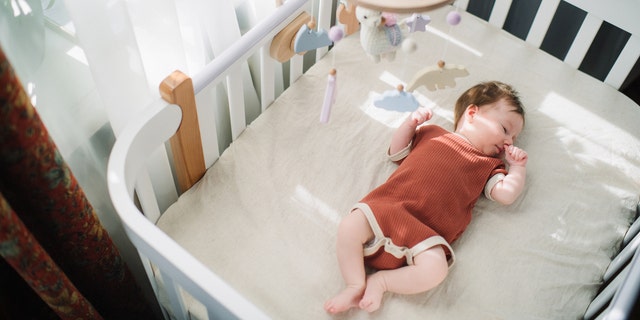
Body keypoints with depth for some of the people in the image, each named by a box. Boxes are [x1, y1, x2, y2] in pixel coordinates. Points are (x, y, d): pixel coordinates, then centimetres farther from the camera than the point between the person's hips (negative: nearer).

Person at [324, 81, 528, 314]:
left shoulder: (488, 166, 23)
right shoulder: (432, 134, 24)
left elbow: (506, 194, 10)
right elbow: (396, 152, 27)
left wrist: (518, 166, 12)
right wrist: (411, 123, 15)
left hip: (425, 233, -1)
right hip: (387, 207, 1)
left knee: (435, 269, -29)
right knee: (349, 226, -22)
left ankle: (381, 280, -9)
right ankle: (356, 286, -9)